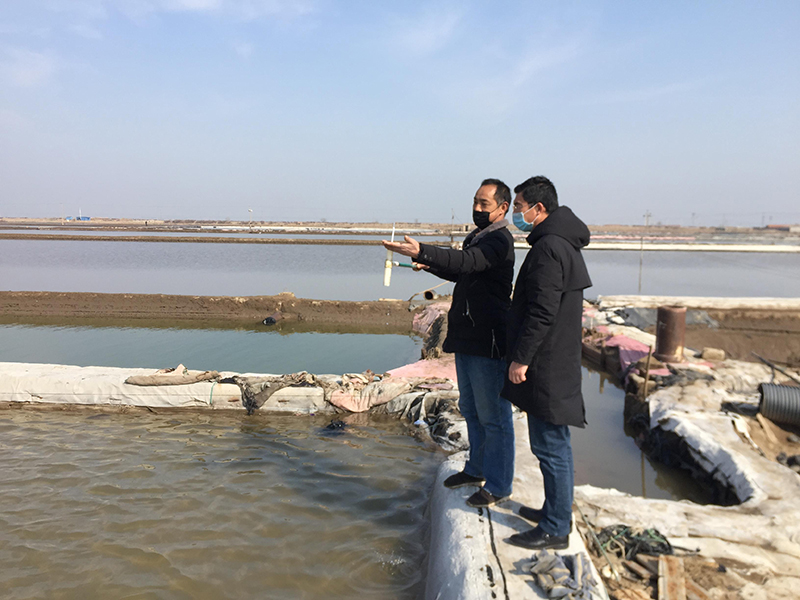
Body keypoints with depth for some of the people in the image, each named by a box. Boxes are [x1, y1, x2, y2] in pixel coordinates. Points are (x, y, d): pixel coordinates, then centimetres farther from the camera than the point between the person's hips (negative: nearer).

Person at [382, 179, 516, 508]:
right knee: (471, 409, 21)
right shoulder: (476, 237, 16)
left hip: (488, 342, -10)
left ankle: (498, 485, 13)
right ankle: (477, 469, 38)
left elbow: (467, 261, -35)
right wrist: (430, 265, 15)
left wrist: (422, 251, -46)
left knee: (494, 415, 0)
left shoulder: (499, 240, -15)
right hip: (466, 339, 10)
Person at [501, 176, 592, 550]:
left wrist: (521, 358, -18)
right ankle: (556, 511, 32)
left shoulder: (549, 248, -18)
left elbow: (542, 312, -23)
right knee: (554, 445, 19)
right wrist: (523, 355, 22)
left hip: (547, 368, -11)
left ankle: (555, 529, 10)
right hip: (555, 363, 11)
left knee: (550, 446, -1)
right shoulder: (562, 243, 16)